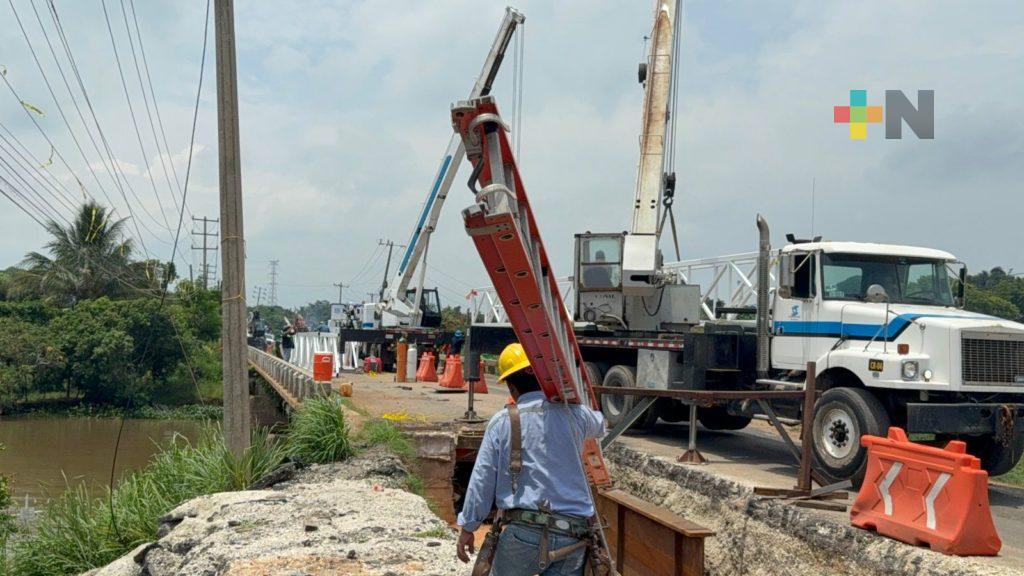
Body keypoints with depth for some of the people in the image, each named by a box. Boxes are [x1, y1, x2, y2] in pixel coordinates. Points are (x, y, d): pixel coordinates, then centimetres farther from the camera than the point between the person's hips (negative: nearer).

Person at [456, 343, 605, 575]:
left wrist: (467, 527, 11)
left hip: (525, 531, -2)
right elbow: (599, 426, 32)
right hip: (573, 537, 2)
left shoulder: (502, 421, 1)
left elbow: (482, 479, 2)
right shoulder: (574, 414, 7)